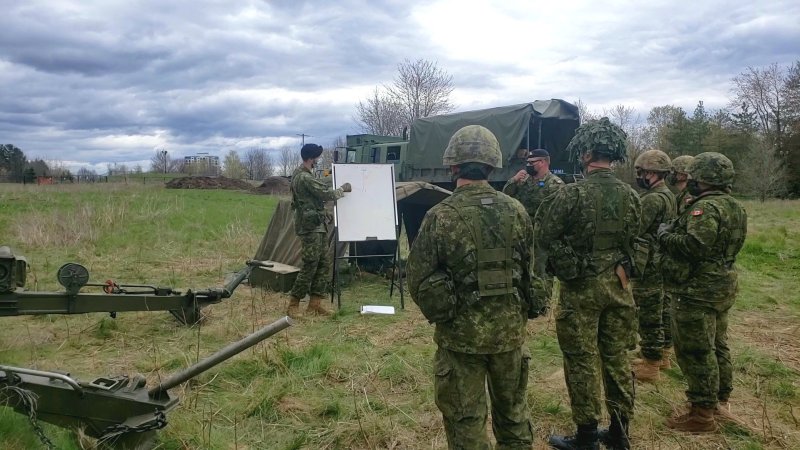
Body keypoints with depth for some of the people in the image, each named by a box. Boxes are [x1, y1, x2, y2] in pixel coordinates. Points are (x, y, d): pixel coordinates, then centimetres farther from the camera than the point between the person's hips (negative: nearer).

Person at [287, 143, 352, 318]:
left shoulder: (303, 174, 15)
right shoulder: (304, 178, -17)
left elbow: (320, 192, 18)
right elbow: (326, 194, -15)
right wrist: (342, 189, 1)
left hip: (317, 226, 10)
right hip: (310, 226, -10)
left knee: (324, 264, 10)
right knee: (310, 266, -7)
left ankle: (314, 304, 13)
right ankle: (293, 305, 1)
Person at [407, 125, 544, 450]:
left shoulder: (440, 217, -14)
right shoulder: (516, 211, -3)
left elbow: (418, 280, -9)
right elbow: (530, 271, 6)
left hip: (462, 334, -3)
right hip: (510, 329, 4)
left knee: (466, 422, 10)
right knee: (513, 412, 22)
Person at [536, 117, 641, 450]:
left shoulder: (573, 194, -18)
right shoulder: (630, 195, 1)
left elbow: (543, 237, -13)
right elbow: (632, 240, 10)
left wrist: (549, 204, 2)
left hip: (582, 286, -5)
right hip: (618, 284, 6)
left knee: (582, 360, 5)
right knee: (616, 357, 15)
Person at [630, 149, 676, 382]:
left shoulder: (652, 199, -20)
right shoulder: (669, 195, 12)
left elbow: (633, 230, -23)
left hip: (649, 265, -10)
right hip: (664, 262, 10)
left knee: (648, 316, -3)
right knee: (662, 310, 18)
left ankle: (650, 366, 3)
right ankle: (663, 354, 31)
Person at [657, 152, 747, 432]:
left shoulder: (706, 207, -19)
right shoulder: (733, 207, 13)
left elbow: (696, 245, -30)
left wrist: (666, 235, -15)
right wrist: (675, 231, 12)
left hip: (698, 290, -10)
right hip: (722, 287, 10)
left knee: (695, 351, -2)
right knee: (717, 346, 19)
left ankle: (702, 414, 5)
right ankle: (720, 402, 31)